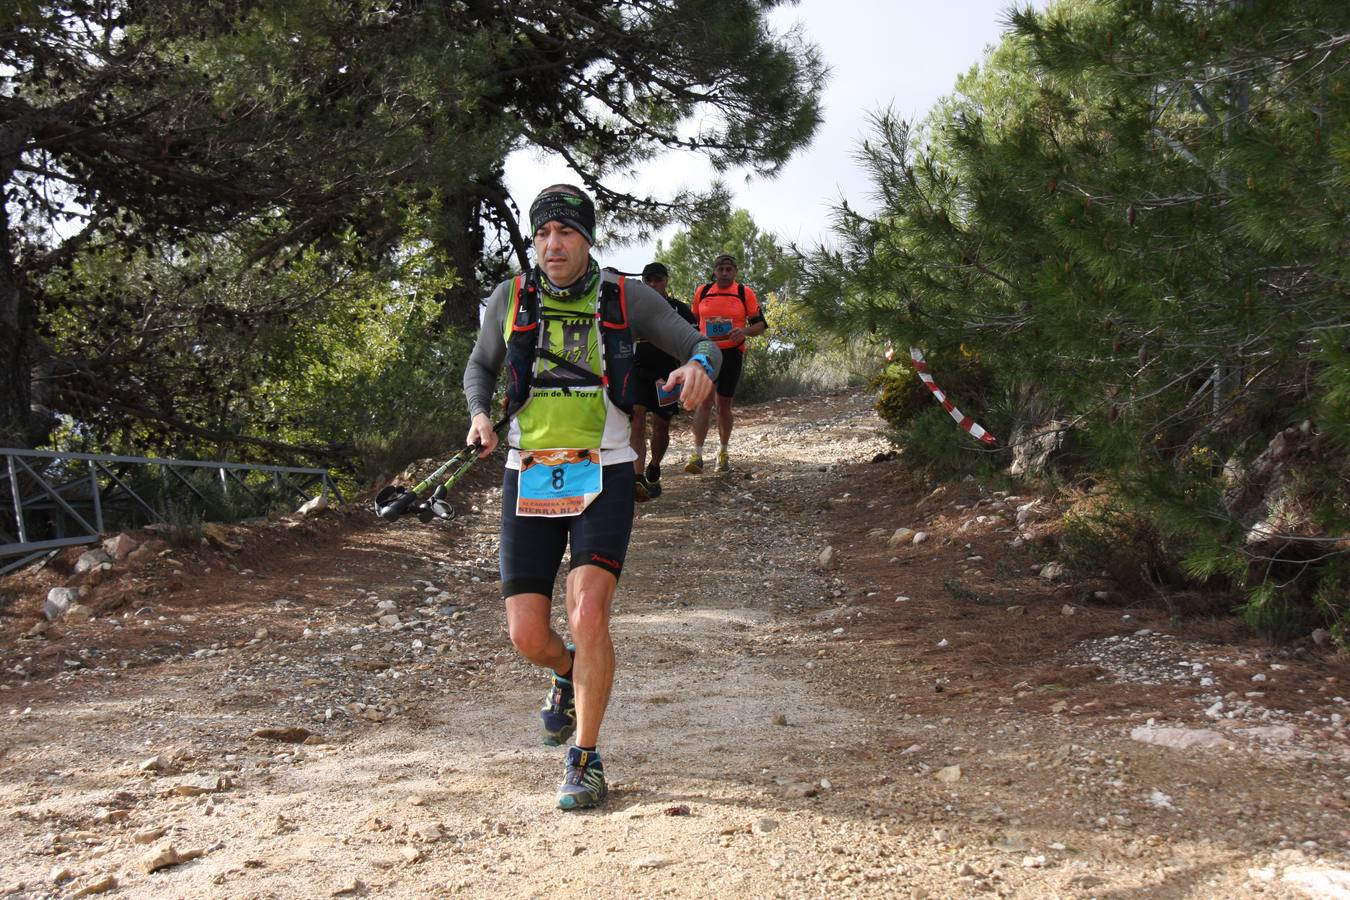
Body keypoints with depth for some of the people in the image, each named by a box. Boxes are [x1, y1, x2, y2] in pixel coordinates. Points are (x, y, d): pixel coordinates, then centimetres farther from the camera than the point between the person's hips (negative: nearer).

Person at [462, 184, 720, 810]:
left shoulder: (626, 298, 0)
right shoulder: (512, 298, 4)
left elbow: (701, 344, 3)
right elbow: (480, 366, 19)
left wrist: (699, 366, -21)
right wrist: (479, 415, -2)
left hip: (602, 476, -2)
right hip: (529, 477, 2)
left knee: (588, 614, -20)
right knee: (527, 636, 0)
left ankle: (585, 762, -2)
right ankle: (570, 676, 38)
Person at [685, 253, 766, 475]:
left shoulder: (745, 293, 1)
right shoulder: (702, 292, 6)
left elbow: (760, 324, 1)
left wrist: (745, 331, -19)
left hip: (732, 353, 0)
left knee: (724, 405, 7)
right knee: (704, 401, -13)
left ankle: (723, 453, 25)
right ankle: (697, 455, -18)